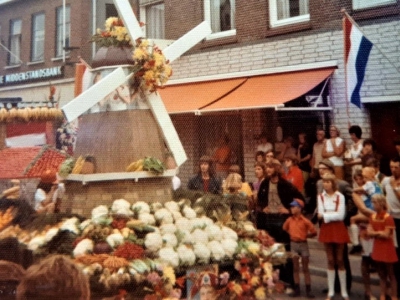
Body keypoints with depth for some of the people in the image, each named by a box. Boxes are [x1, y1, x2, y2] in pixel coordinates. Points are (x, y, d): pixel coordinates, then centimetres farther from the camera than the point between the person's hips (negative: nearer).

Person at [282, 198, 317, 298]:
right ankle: (297, 289, 14)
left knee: (305, 268, 5)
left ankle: (308, 290, 11)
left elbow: (313, 232, -7)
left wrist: (305, 235, 0)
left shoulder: (305, 220, -11)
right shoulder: (289, 220, -1)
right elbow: (284, 228, 17)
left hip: (303, 244, -3)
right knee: (295, 267, 8)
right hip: (293, 244, 3)